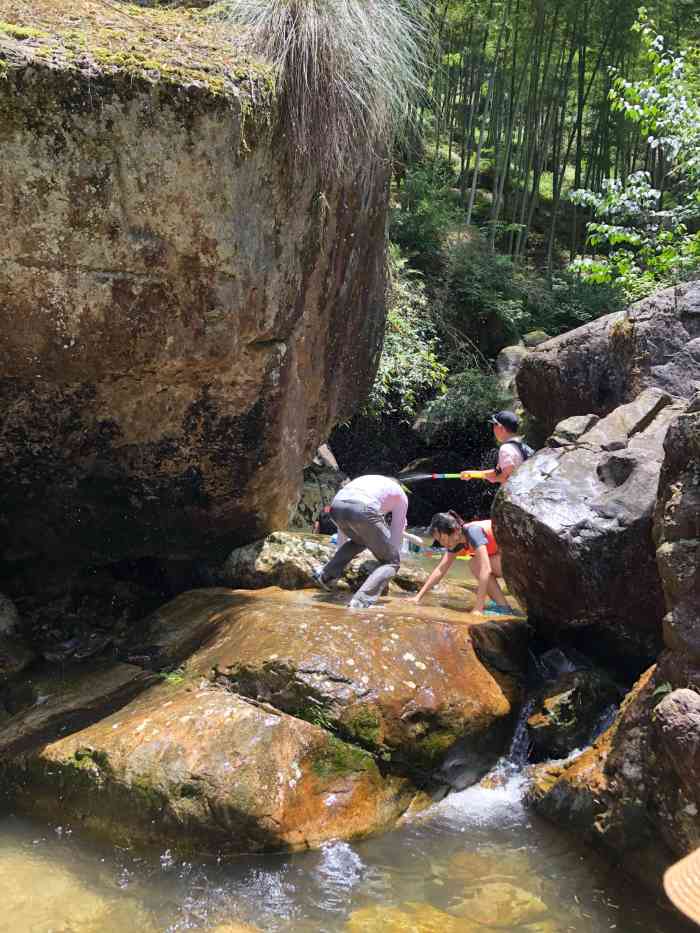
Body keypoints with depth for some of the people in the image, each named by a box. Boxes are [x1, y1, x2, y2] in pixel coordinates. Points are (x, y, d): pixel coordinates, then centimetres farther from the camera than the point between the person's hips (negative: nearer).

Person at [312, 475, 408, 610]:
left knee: (359, 540, 37)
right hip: (363, 509, -5)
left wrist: (341, 548, 58)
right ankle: (361, 603, -8)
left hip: (336, 507, 6)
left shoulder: (365, 481, 43)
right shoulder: (400, 494, 32)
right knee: (391, 561, 11)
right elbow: (397, 531, 33)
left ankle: (325, 575, 21)